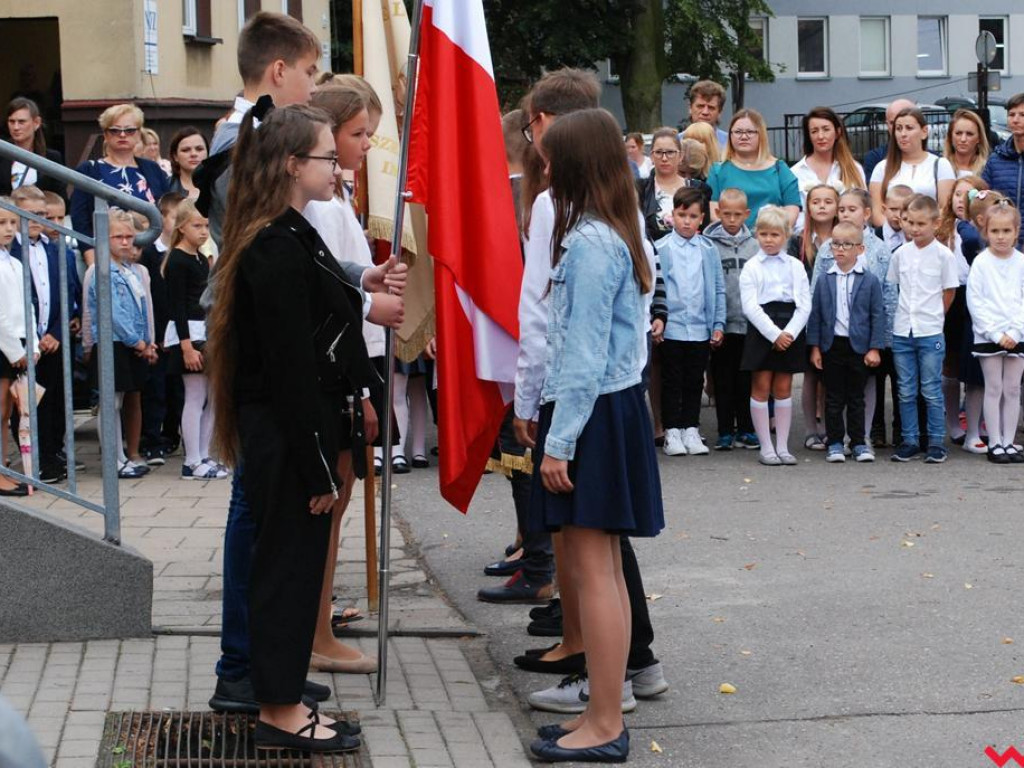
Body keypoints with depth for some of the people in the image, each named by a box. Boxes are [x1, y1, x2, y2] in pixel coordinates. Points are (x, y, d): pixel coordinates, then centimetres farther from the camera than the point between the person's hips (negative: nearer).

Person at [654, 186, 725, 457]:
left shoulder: (709, 250, 5)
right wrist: (656, 318, -12)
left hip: (701, 329, 3)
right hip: (671, 328, -2)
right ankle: (672, 432, 12)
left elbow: (718, 289, 7)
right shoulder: (661, 249, -3)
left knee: (695, 382, 10)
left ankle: (691, 430, 19)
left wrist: (718, 324, 3)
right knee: (672, 382, 5)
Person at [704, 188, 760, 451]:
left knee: (746, 380, 8)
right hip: (721, 323, -2)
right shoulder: (709, 244, -2)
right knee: (723, 380, 4)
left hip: (748, 323, 2)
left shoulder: (753, 245, 6)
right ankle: (725, 431, 11)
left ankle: (745, 429, 17)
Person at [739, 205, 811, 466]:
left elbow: (805, 305, 2)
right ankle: (766, 447, 5)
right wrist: (774, 334, -16)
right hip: (761, 330, -2)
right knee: (761, 387, -1)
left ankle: (783, 446, 11)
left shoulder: (795, 266, 8)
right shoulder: (751, 268, 1)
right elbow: (750, 306, -8)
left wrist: (789, 333, -12)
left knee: (783, 387, 6)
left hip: (790, 330, 2)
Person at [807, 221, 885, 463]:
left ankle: (859, 442, 16)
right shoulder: (825, 281, 3)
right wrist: (814, 347, 0)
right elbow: (815, 314, 5)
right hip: (832, 345, 1)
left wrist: (875, 348, -7)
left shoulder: (870, 281, -3)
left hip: (859, 346, -1)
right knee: (834, 397, 6)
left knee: (856, 397, 8)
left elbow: (878, 314, -2)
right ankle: (835, 443, 13)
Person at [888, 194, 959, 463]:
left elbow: (949, 292, 1)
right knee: (906, 392, 8)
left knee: (931, 391, 1)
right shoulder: (900, 254, 5)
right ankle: (909, 441, 15)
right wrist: (906, 313, 4)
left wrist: (932, 317, 2)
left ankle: (936, 443, 8)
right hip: (902, 331, 3)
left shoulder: (944, 255, -5)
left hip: (930, 333, -3)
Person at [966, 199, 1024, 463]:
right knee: (994, 389, 1)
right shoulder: (981, 262, -3)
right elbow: (975, 302, -7)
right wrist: (996, 334, -12)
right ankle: (995, 444, 6)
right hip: (988, 336, -2)